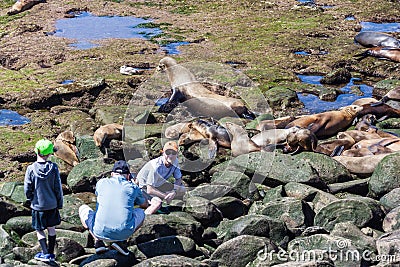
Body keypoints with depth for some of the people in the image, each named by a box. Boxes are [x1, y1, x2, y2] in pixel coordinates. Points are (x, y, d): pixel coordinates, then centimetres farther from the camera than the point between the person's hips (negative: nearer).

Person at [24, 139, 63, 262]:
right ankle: (51, 253, 23)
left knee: (39, 230, 12)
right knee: (51, 229, 17)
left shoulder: (31, 169, -15)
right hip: (52, 205, 2)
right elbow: (58, 188, -6)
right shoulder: (53, 168, -12)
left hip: (37, 205, -2)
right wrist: (60, 203, 6)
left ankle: (45, 253, 5)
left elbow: (27, 189, -9)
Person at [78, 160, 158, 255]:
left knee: (83, 208, 29)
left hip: (100, 232, 1)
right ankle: (118, 241, 7)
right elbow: (145, 205, 32)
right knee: (141, 212, 29)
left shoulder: (101, 182, 12)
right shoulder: (133, 187, 12)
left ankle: (98, 241, 8)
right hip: (124, 233, -1)